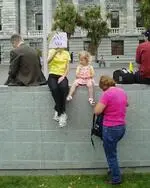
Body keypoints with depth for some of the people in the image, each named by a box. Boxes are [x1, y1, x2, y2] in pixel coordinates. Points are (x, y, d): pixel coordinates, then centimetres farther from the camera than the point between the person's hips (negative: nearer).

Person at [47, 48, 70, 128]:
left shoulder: (66, 53, 12)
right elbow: (48, 61, -13)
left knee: (63, 87, -34)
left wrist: (63, 76, -9)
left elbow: (67, 67, 7)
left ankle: (58, 111, -23)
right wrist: (56, 51, -20)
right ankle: (62, 113, -25)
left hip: (62, 76, 1)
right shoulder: (52, 51, 7)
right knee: (54, 88, -34)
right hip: (52, 75, -1)